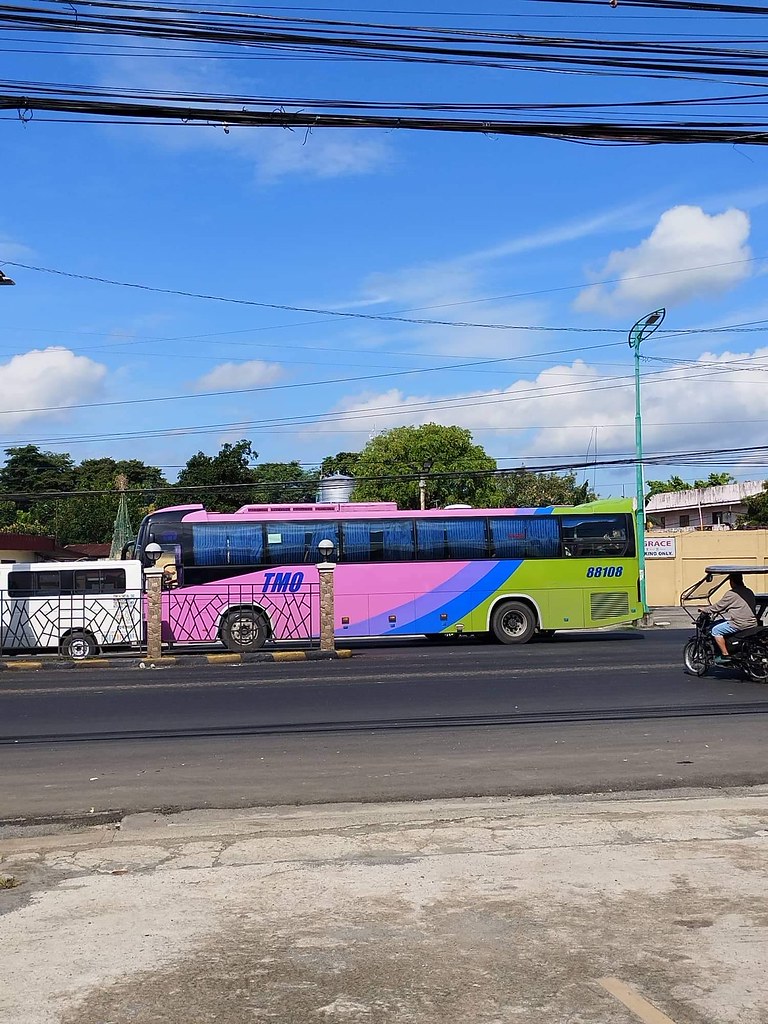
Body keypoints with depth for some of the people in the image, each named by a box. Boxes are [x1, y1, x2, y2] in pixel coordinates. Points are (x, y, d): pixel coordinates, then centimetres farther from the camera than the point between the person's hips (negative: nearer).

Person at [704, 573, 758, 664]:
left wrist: (705, 610, 8)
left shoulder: (731, 594, -13)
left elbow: (718, 606, -8)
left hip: (740, 624, -9)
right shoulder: (749, 592, 13)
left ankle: (725, 655, -2)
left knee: (715, 630, 2)